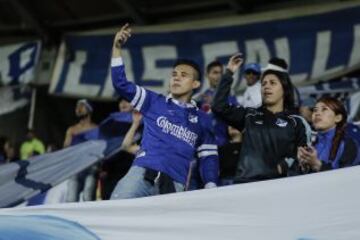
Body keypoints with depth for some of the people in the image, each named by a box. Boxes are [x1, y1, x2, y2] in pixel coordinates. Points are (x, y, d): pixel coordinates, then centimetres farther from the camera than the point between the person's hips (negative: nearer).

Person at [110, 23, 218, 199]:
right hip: (143, 173, -1)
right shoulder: (154, 102, 18)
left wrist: (211, 190, 1)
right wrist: (117, 48, 3)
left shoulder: (202, 120, 19)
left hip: (175, 185, 1)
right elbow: (121, 84, 12)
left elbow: (208, 157, 17)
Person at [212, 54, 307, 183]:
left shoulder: (295, 123, 12)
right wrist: (229, 73, 9)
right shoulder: (249, 115, 18)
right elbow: (219, 107, 9)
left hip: (277, 182, -1)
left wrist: (286, 165, -12)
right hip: (245, 181, 1)